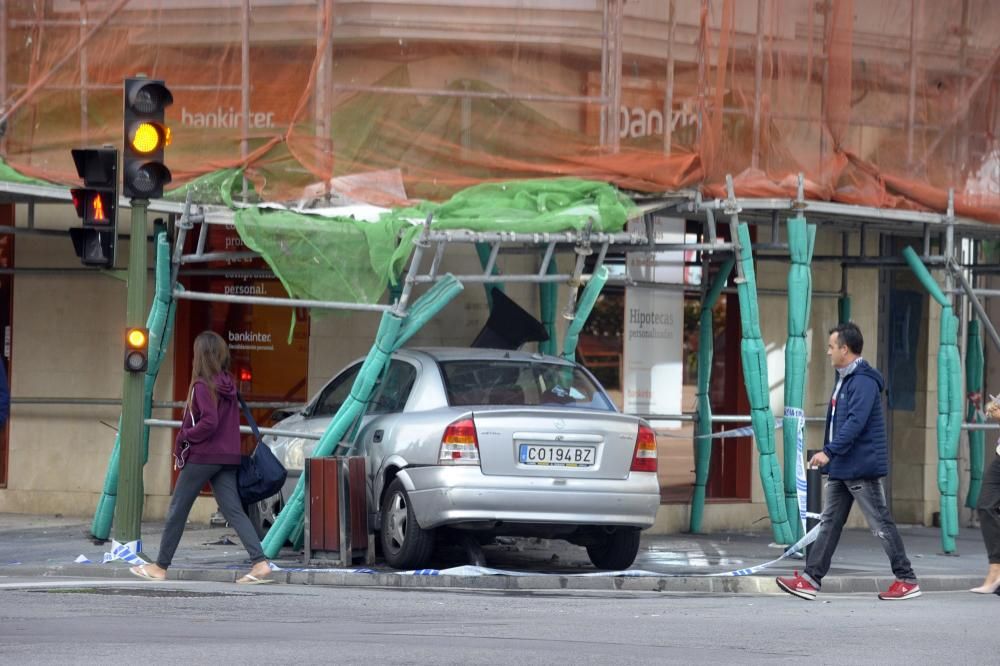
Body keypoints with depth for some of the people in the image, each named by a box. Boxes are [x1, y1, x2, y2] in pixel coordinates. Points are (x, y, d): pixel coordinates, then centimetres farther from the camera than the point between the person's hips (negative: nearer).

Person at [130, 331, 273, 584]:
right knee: (234, 511, 1)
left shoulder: (203, 385, -13)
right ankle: (260, 563, -15)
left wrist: (184, 438, -8)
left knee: (177, 511, 6)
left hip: (202, 457, -7)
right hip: (228, 457, 7)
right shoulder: (228, 385, 10)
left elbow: (209, 422, -22)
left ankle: (160, 566, 14)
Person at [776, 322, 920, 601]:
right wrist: (831, 455, 20)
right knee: (829, 523, 8)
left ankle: (907, 580, 3)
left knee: (881, 524, -4)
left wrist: (830, 451, -32)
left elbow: (855, 422, -27)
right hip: (842, 468, 10)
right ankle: (810, 580, 7)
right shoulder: (844, 379, 15)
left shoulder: (863, 381, -17)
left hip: (861, 467, -10)